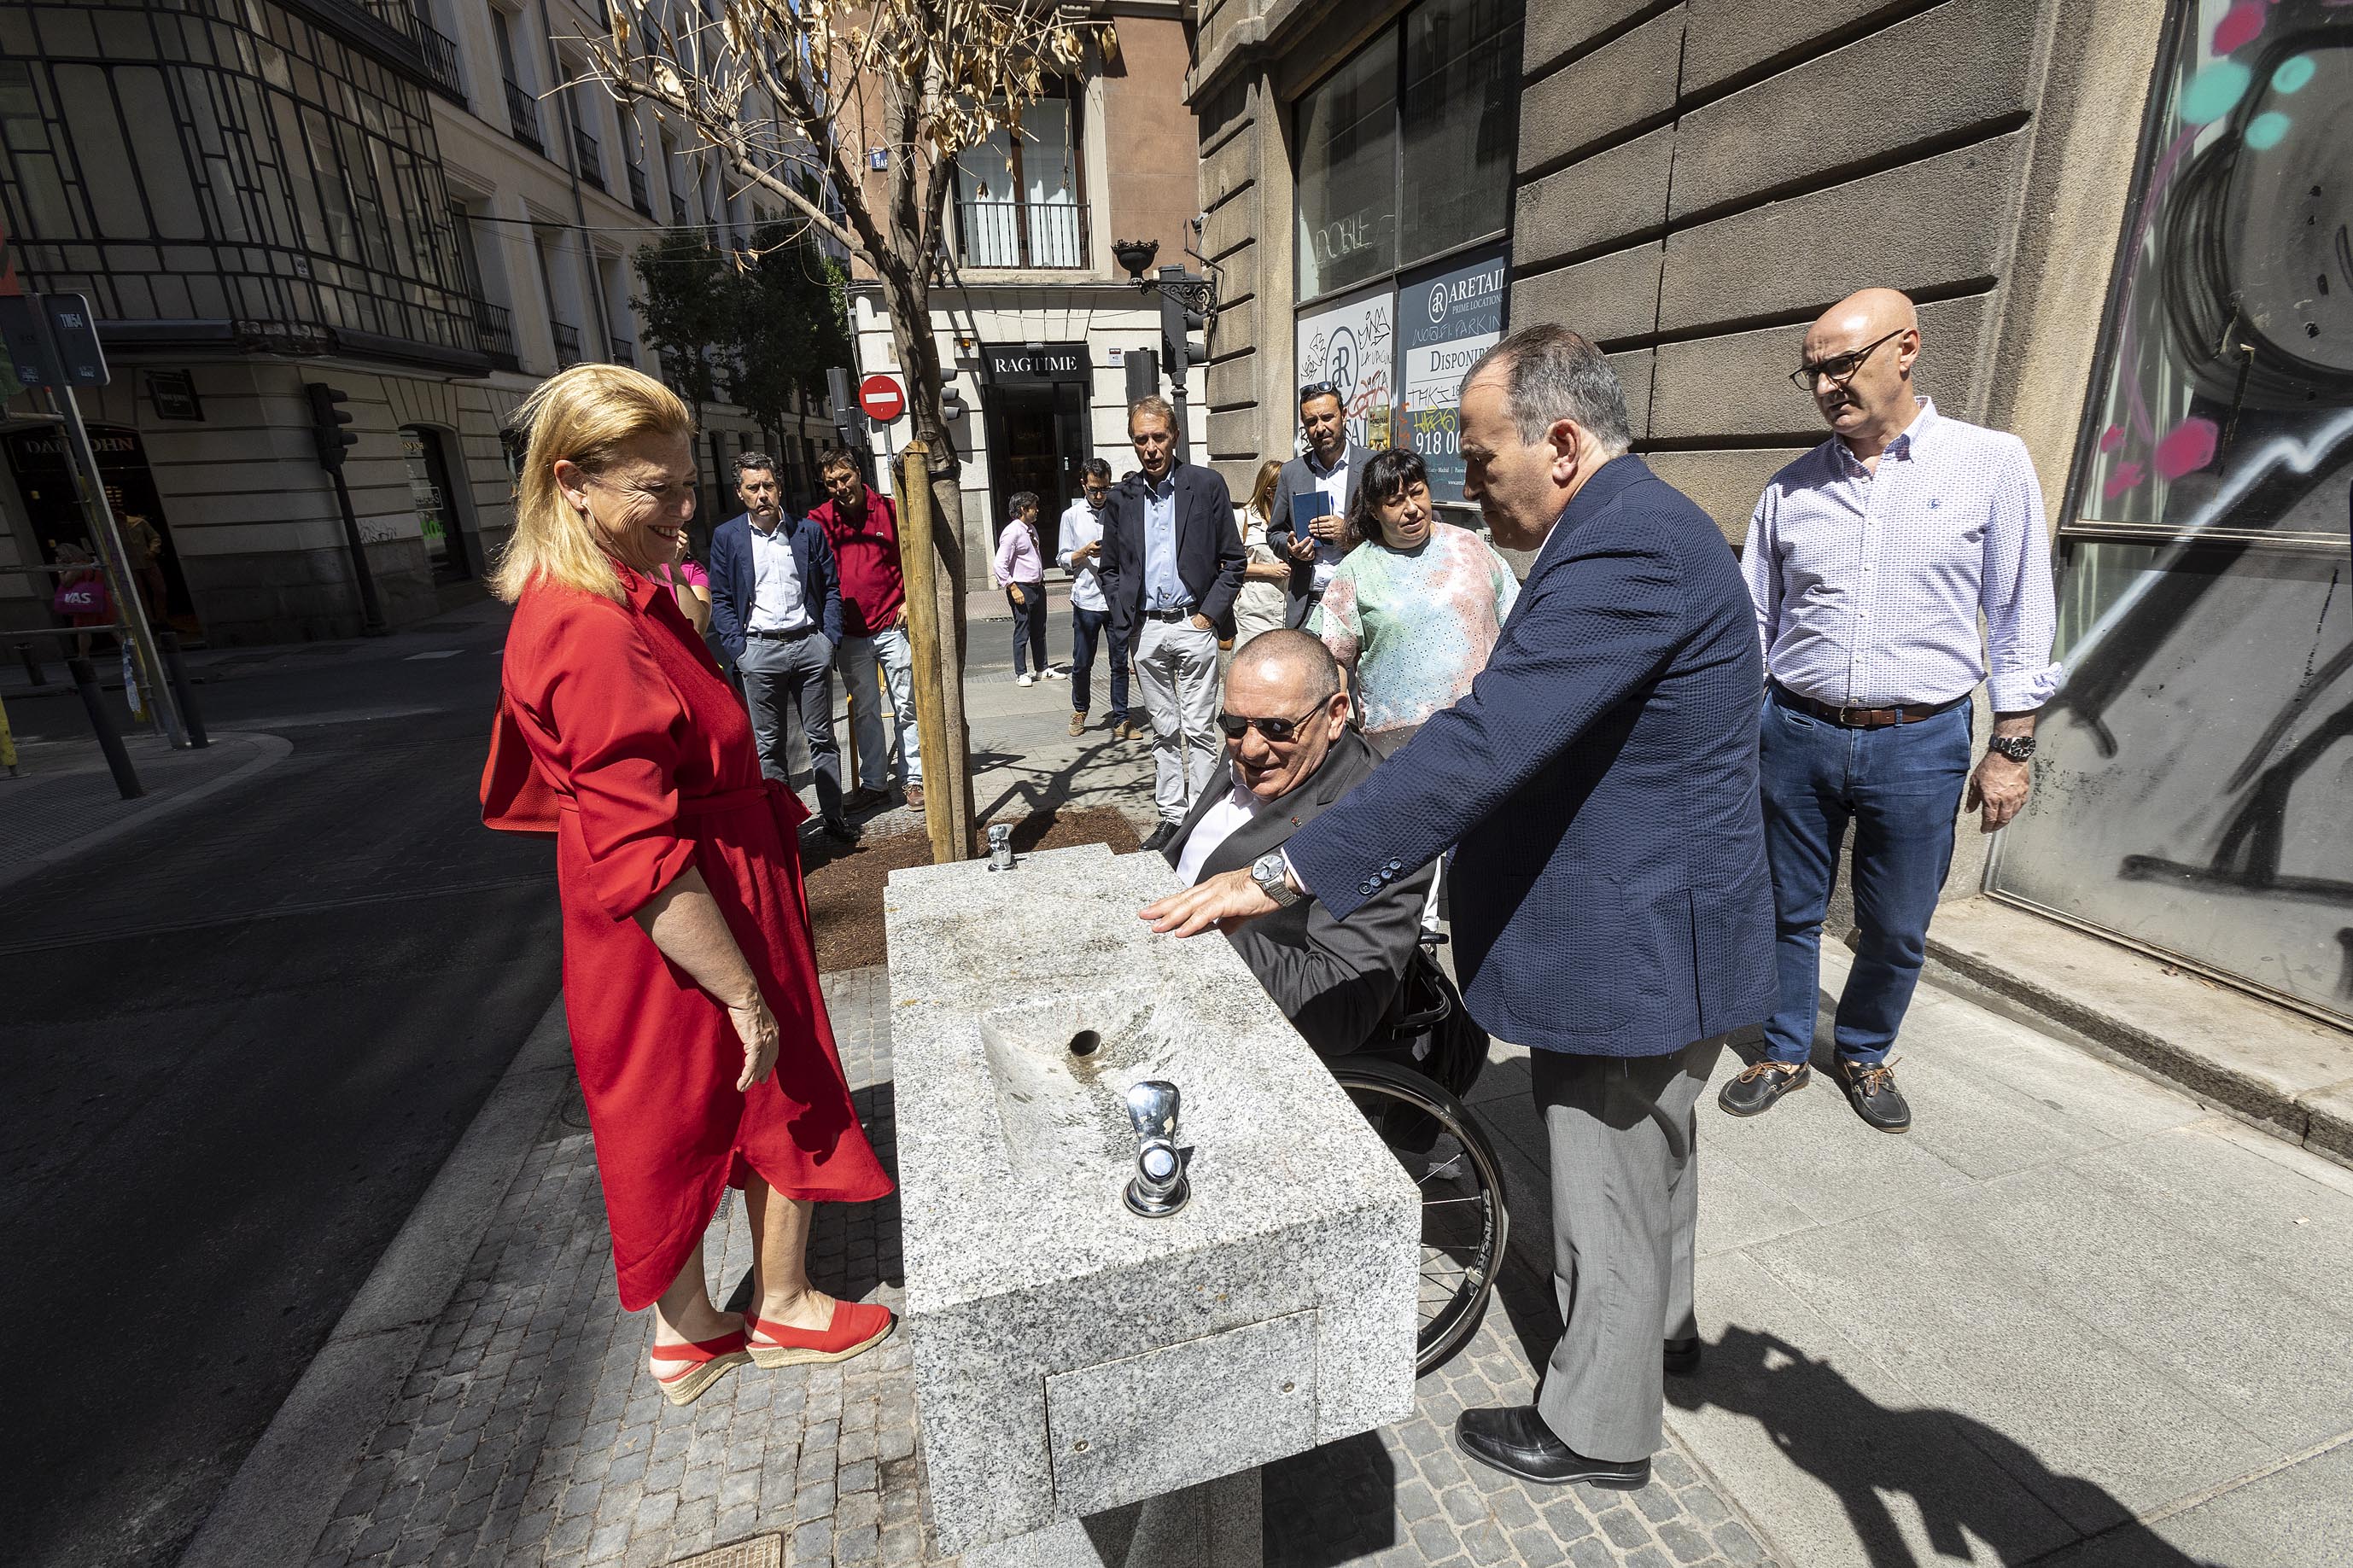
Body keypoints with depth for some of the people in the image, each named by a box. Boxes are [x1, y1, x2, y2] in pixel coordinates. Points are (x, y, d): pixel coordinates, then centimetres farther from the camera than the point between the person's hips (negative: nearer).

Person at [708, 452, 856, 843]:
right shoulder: (726, 536, 4)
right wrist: (738, 648, -7)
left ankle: (833, 815, 17)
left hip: (810, 645, 1)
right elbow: (720, 600, 4)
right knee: (769, 744, 6)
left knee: (821, 736, 7)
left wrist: (830, 638, -2)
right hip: (759, 650, -1)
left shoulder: (809, 531, 6)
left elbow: (831, 587, 9)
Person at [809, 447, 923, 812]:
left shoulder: (890, 510, 0)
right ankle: (873, 783, 19)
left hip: (893, 627, -1)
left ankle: (912, 778, 15)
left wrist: (909, 600, -3)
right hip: (850, 634, 2)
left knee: (906, 706, 4)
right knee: (864, 712, 10)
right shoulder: (820, 520, 3)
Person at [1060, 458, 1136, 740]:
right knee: (1082, 664, 7)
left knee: (1120, 663, 4)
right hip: (1086, 599, 0)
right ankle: (1079, 711, 28)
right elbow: (1065, 560, 5)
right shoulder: (1071, 516, 6)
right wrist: (1085, 552, -12)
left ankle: (1121, 719, 12)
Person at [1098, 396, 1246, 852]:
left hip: (1193, 624, -3)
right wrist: (1125, 620, 3)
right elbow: (1110, 568, 15)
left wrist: (1209, 614, -8)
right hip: (1145, 630, 3)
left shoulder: (1207, 484, -1)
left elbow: (1233, 560, 0)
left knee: (1199, 730, 1)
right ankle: (1171, 816, 20)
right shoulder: (1120, 498, 8)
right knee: (1163, 730, 11)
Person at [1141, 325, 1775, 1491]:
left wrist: (1283, 876, -36)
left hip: (1638, 946, -10)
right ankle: (1659, 1323, 54)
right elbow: (1518, 732, 13)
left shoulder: (1628, 548, -27)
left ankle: (1595, 1428, 35)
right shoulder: (1630, 529, 7)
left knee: (1610, 1192, 11)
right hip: (1641, 924, 10)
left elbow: (1484, 742, -36)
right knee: (1641, 1158, 29)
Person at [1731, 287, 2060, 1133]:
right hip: (1796, 735, 2)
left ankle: (1865, 1055, 36)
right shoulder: (1790, 488, 4)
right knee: (1788, 912, 12)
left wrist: (2011, 748, -2)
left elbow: (2020, 617, 0)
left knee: (1897, 930, 12)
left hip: (1920, 744, -1)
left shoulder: (1993, 463, -1)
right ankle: (1785, 1053, 32)